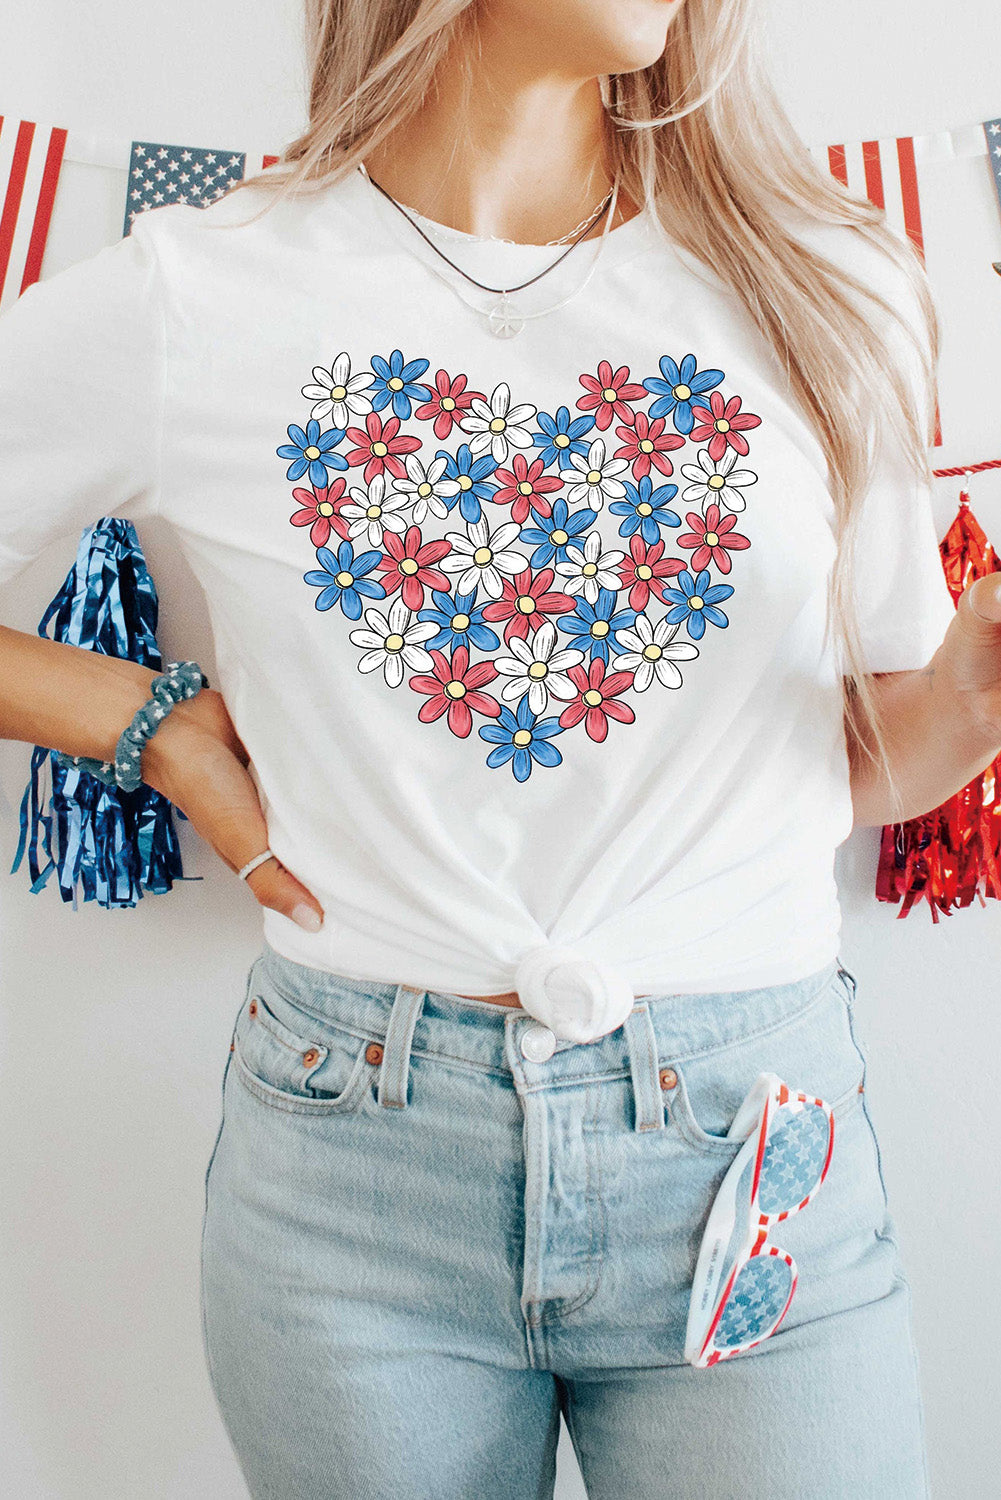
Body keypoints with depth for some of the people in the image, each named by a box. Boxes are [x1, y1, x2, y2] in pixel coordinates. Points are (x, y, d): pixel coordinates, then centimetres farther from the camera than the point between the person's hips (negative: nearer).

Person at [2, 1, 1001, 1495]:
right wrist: (163, 726, -6)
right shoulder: (188, 302, -5)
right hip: (351, 1152, 0)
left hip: (751, 1146, 2)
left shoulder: (830, 290, 2)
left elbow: (875, 763, 6)